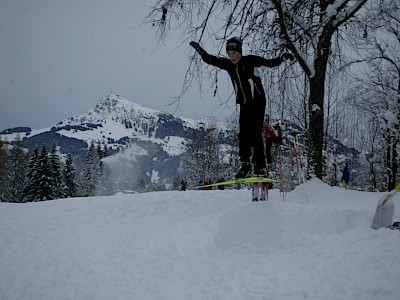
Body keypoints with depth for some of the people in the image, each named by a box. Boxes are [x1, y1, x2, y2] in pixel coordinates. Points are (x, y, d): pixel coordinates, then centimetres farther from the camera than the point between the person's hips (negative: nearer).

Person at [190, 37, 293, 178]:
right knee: (243, 135, 0)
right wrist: (199, 50, -8)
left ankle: (260, 167, -9)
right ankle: (245, 166, 4)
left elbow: (271, 63, -5)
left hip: (258, 102, -5)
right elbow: (209, 59, 6)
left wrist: (282, 57, -22)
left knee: (255, 134, -11)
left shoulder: (250, 60, -7)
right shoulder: (228, 64, 5)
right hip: (244, 105, 5)